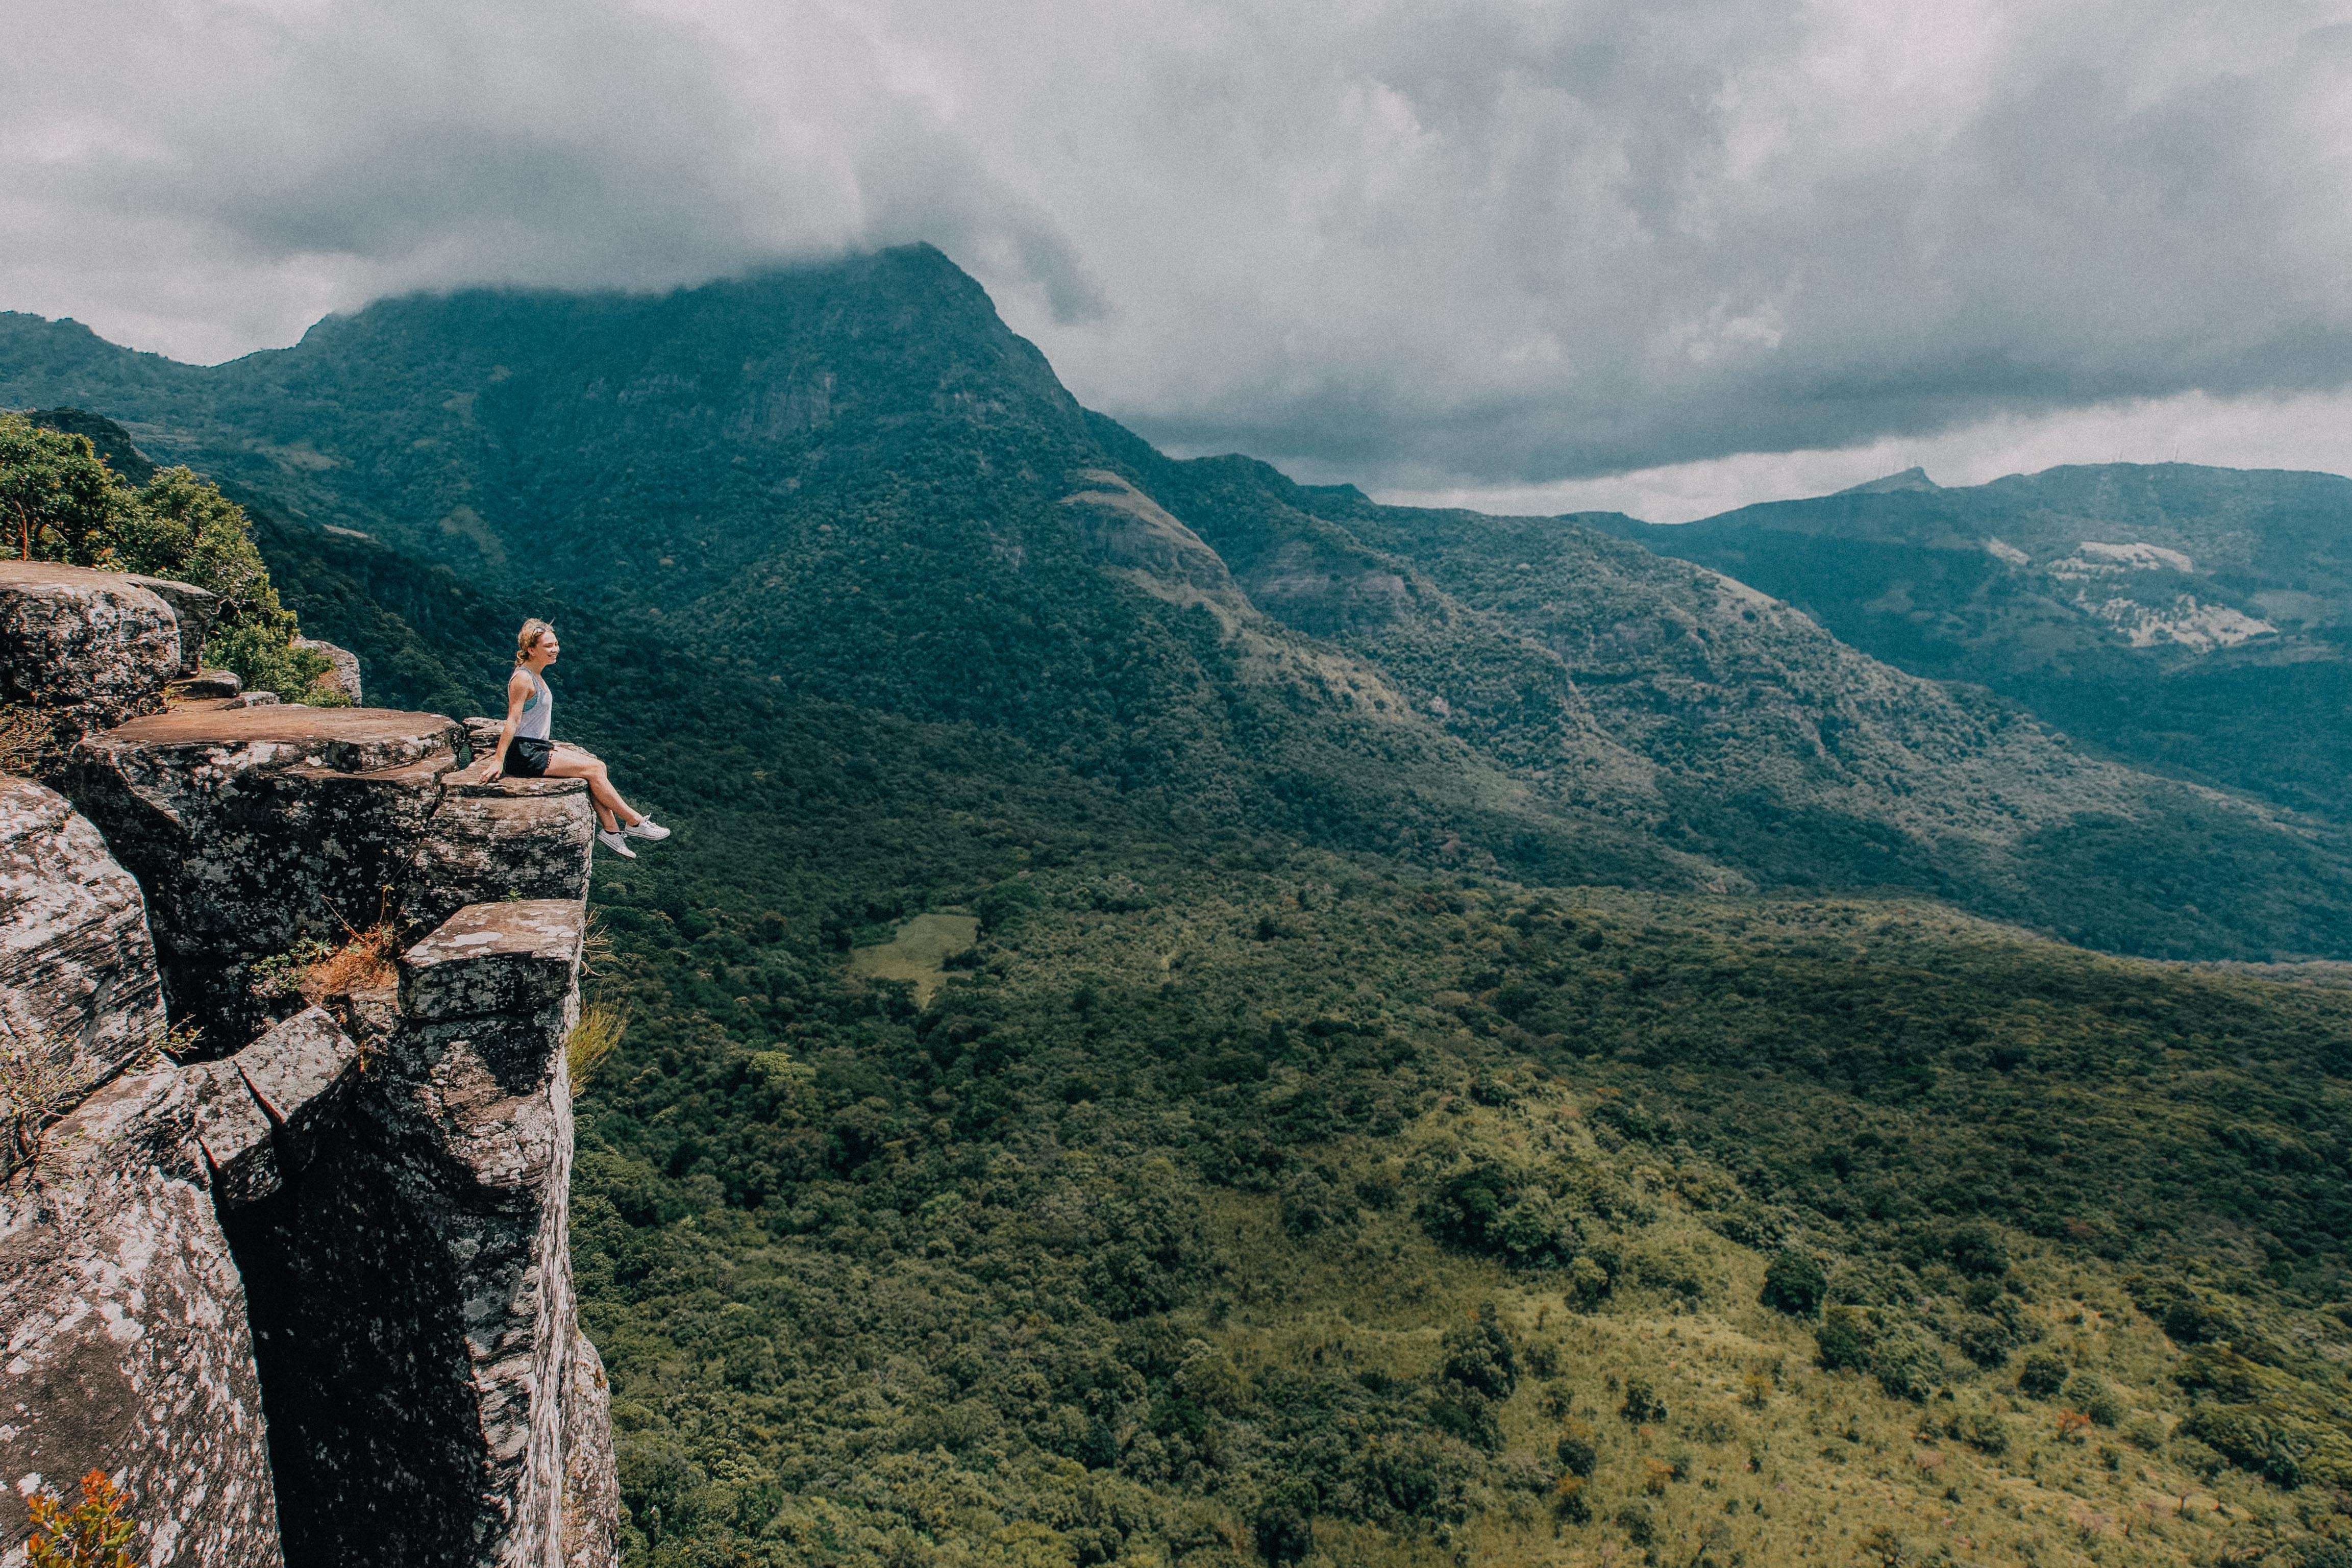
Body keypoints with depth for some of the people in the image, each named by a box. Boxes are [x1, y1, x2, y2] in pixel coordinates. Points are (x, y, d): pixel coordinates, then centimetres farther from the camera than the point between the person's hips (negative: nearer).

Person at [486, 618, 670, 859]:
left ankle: (610, 830, -5)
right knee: (593, 769, -13)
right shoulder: (523, 679, -16)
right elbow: (512, 722, -22)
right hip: (524, 755, -10)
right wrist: (498, 761, -25)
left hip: (537, 747, 10)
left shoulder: (536, 676, 13)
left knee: (597, 767, -3)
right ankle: (635, 822, -5)